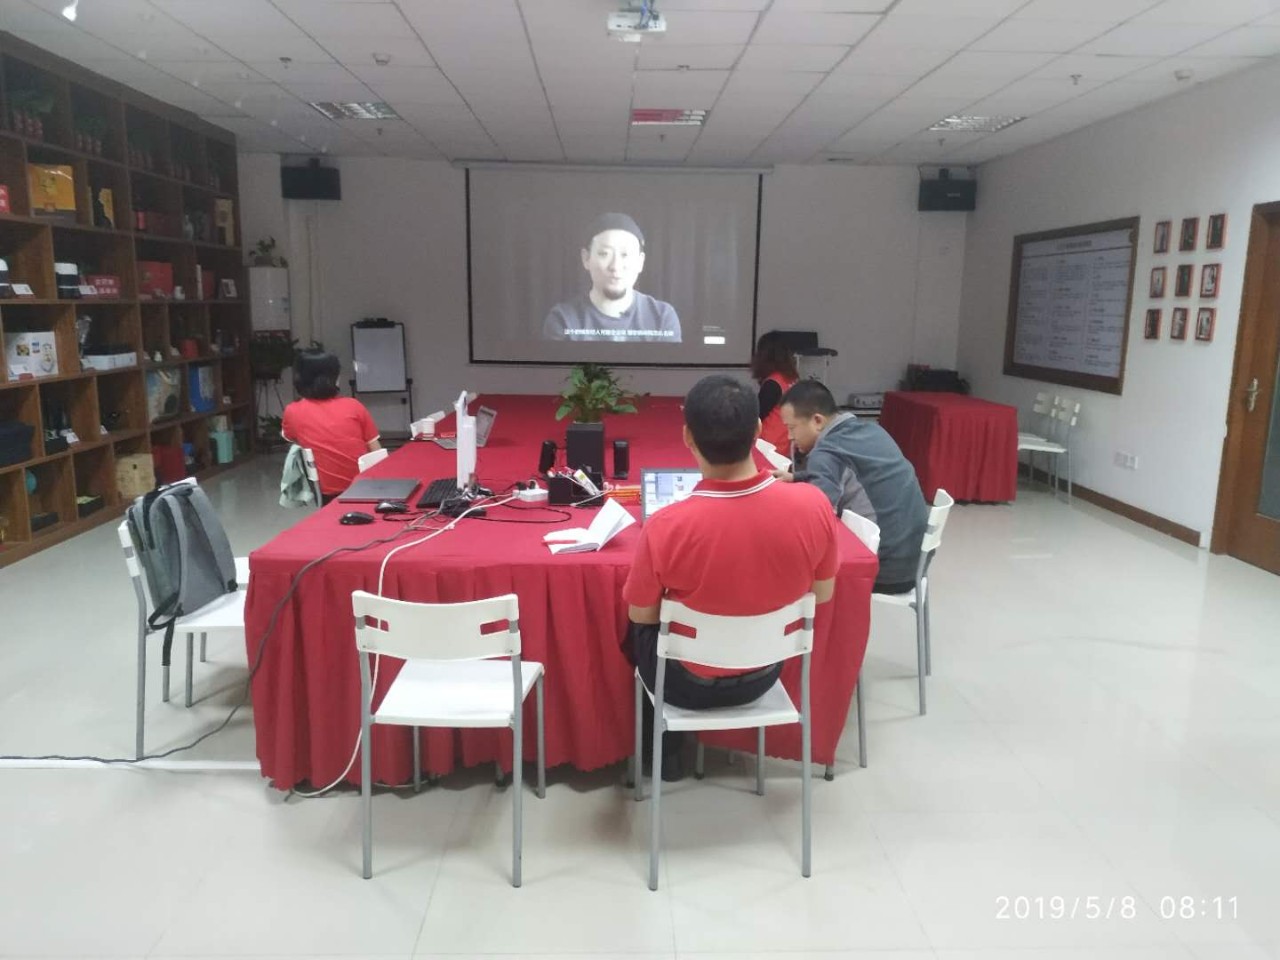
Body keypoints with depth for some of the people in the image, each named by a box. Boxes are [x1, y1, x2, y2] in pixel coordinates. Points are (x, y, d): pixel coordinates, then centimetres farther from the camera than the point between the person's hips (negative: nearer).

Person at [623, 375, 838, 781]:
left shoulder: (665, 527, -33)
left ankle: (665, 751, 41)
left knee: (640, 630, 31)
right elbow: (822, 594, -6)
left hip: (689, 682, -3)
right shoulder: (813, 505, -25)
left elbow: (641, 616, -14)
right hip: (764, 674, 3)